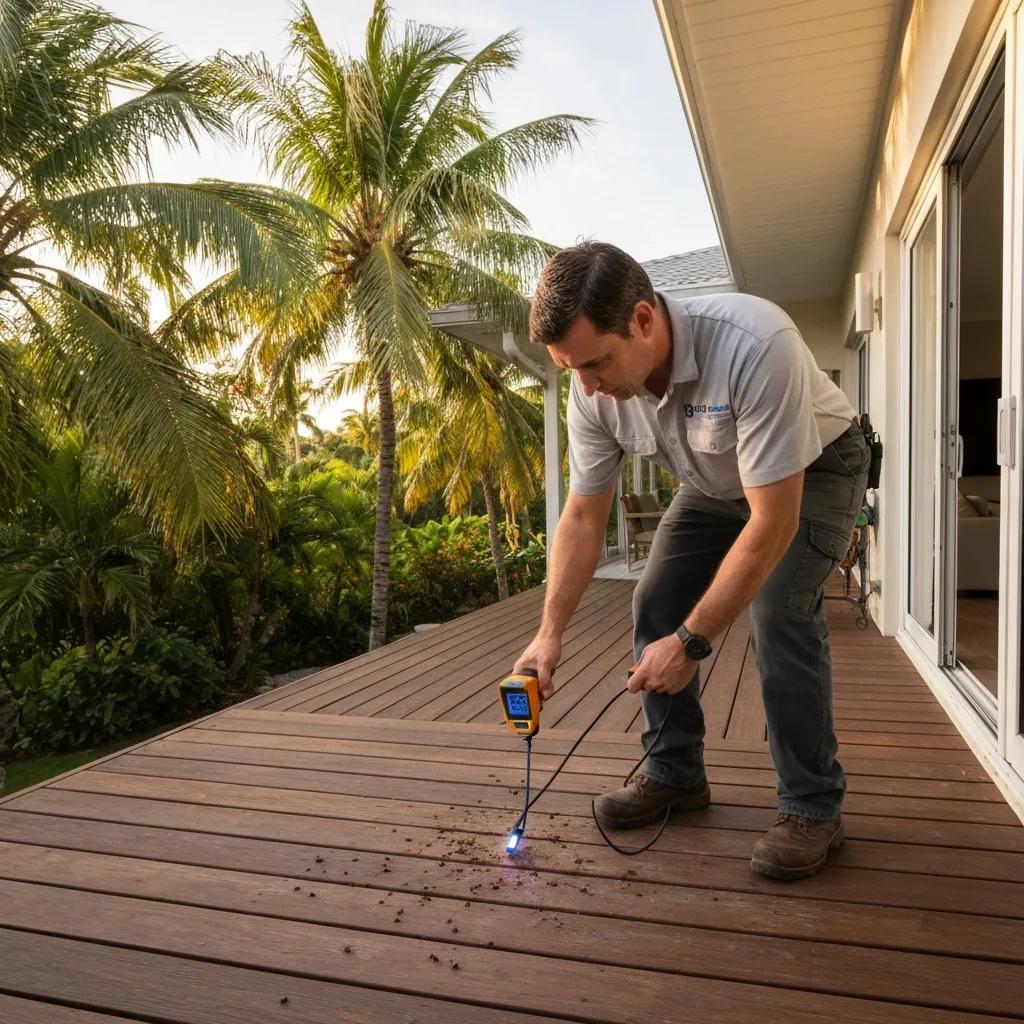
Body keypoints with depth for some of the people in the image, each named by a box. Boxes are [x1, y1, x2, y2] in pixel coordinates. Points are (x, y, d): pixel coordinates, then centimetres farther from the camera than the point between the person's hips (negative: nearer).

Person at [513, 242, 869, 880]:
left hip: (813, 471, -5)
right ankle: (674, 776, 14)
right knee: (655, 607, -3)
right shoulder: (594, 389, -22)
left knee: (780, 613, -24)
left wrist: (691, 642, -34)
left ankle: (813, 806, -4)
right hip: (716, 485, 6)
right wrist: (551, 632, -20)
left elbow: (773, 522, -37)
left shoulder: (754, 345, -41)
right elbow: (584, 517, -13)